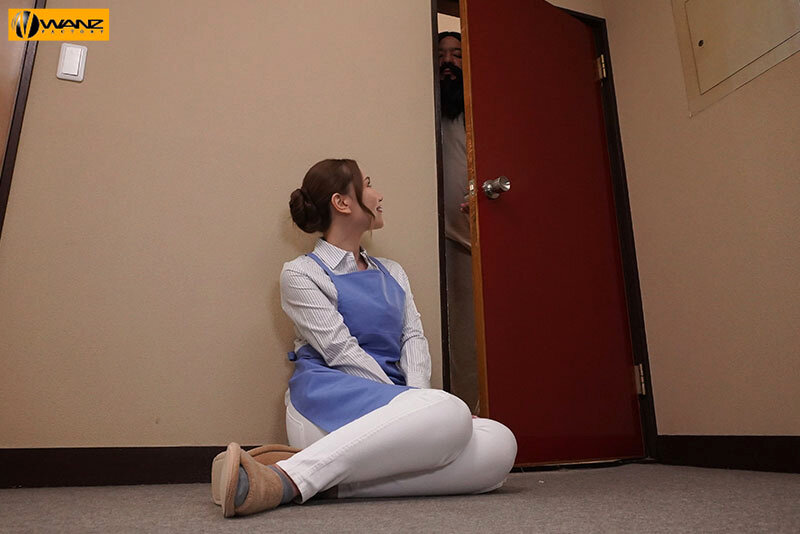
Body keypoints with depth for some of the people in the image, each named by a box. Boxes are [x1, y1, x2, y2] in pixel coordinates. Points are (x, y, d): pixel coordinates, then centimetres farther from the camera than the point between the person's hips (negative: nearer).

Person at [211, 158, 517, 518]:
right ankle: (284, 480, -35)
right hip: (330, 400, -6)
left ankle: (330, 478, -26)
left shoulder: (393, 273, 26)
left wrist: (419, 397, -8)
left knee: (499, 445, -24)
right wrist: (413, 404, -13)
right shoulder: (301, 273, 7)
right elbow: (341, 351, -6)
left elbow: (413, 339, 13)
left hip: (396, 402, 6)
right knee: (450, 413, -35)